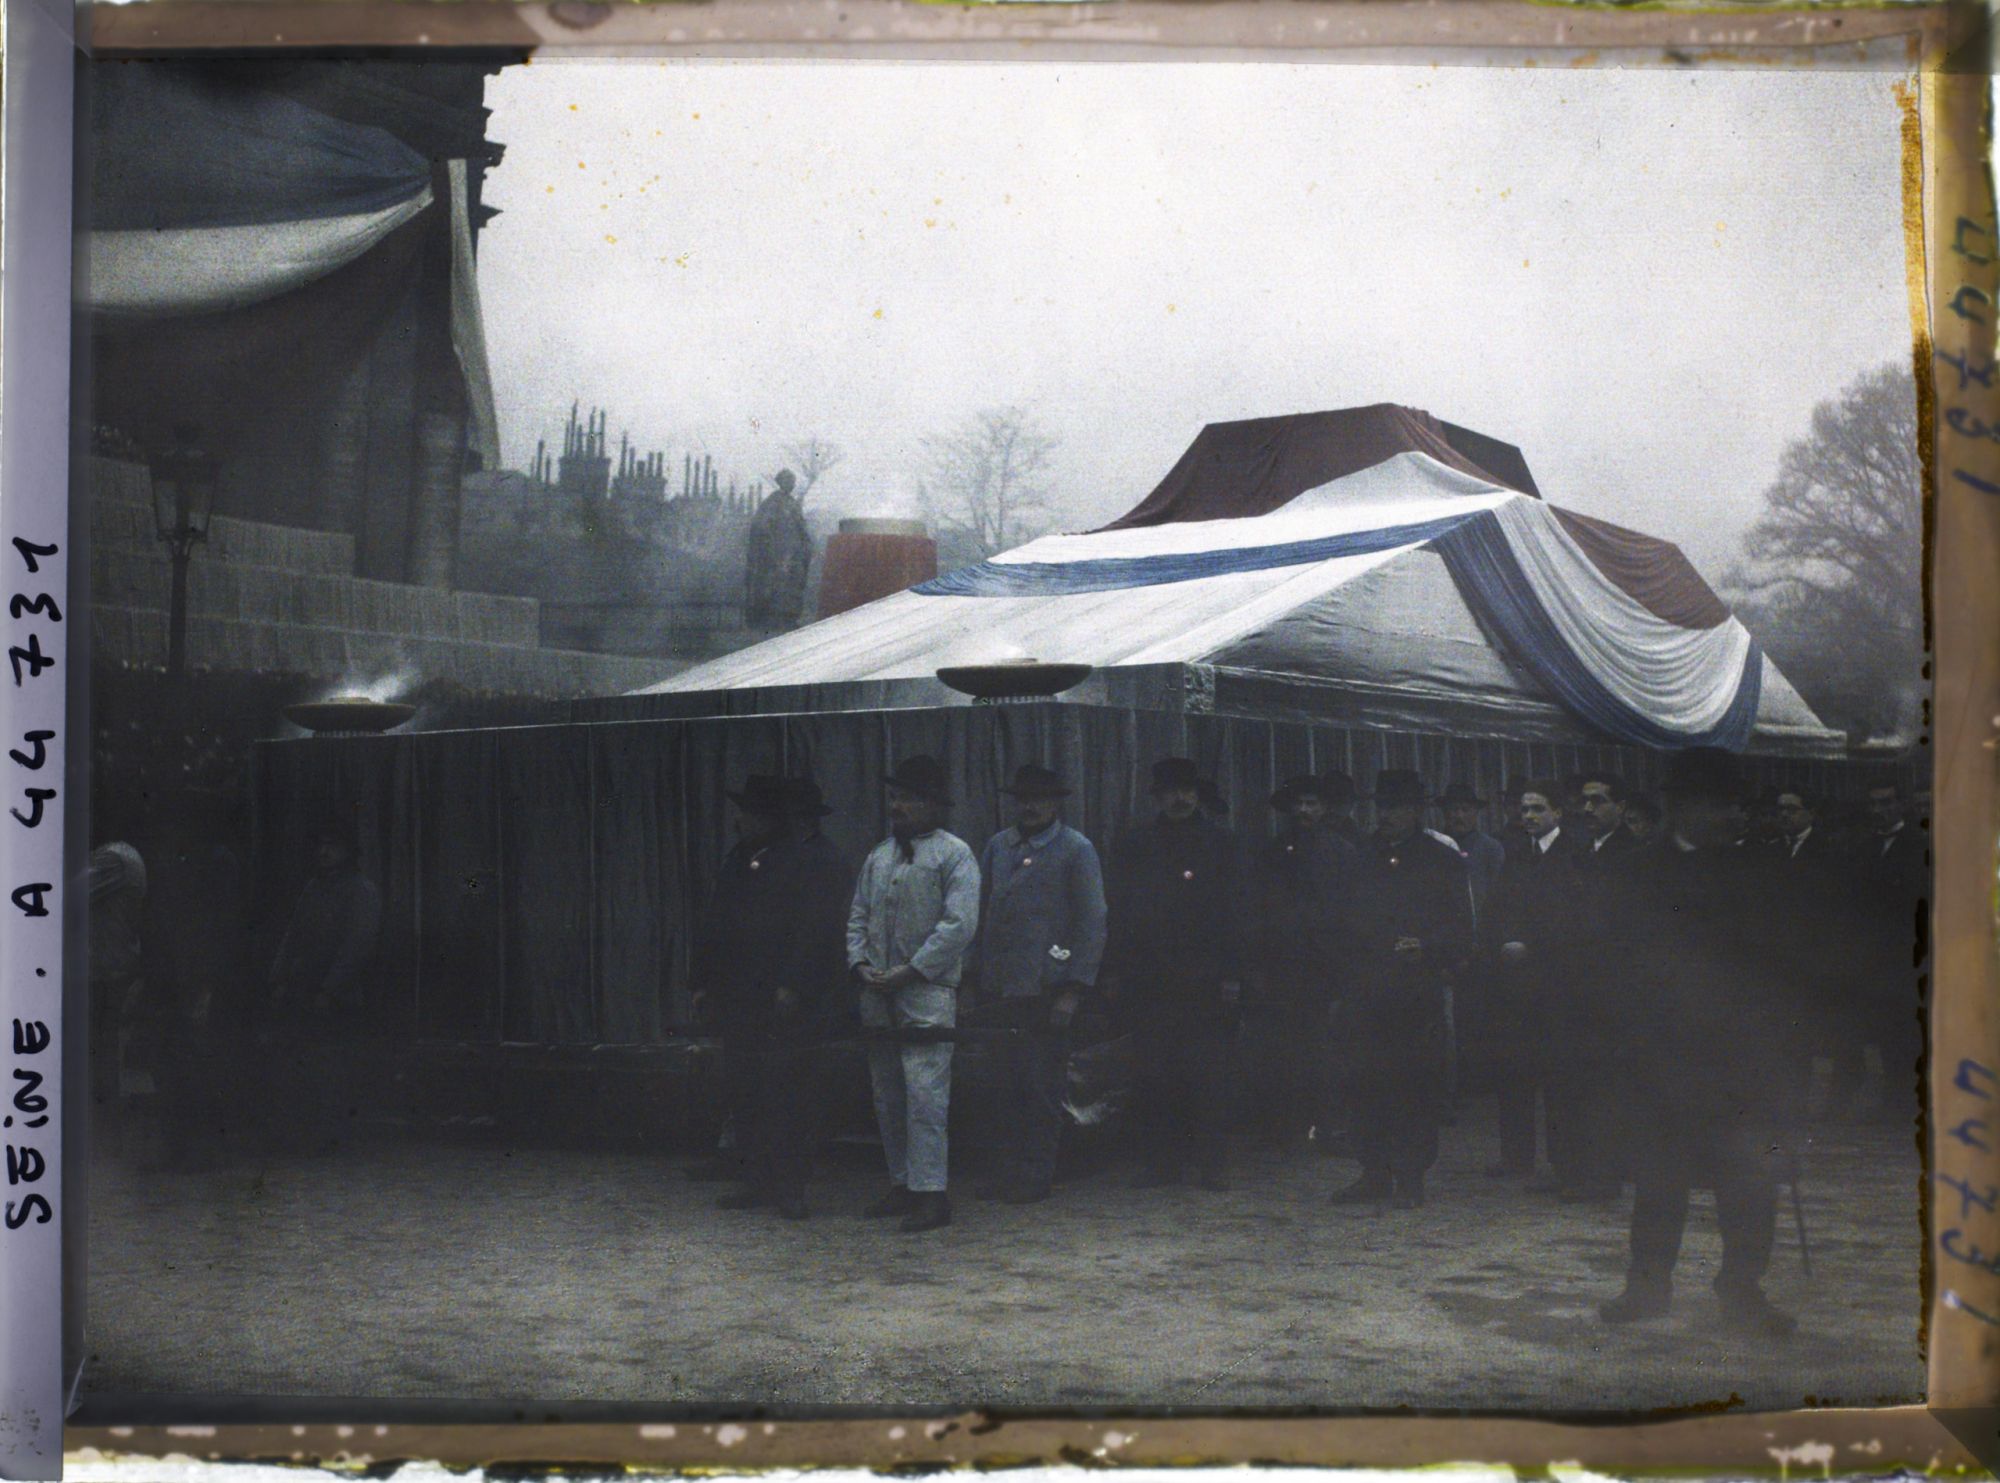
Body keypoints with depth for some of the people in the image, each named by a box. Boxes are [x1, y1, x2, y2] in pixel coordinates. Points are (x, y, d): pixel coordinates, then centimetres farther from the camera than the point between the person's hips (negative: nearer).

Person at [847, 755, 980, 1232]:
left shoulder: (953, 855, -3)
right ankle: (902, 1185, 20)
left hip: (927, 999, -7)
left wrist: (908, 971, -14)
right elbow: (858, 917, 19)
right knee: (888, 1099, 11)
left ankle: (930, 1192, -7)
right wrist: (860, 964, 0)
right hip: (879, 1000, 7)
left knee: (925, 1098, -10)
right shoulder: (879, 856, 17)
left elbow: (959, 925, -12)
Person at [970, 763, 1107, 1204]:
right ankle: (1015, 1170, 18)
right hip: (1003, 987, 5)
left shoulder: (1076, 850, -2)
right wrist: (981, 977, 10)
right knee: (1011, 1084, 9)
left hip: (1046, 990, -5)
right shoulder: (997, 846, 14)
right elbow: (983, 914, 18)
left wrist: (1073, 990, -11)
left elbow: (1092, 924, -5)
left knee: (1041, 1086, -2)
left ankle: (1037, 1175, 7)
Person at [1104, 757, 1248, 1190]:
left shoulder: (1218, 844, 6)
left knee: (1208, 1074, -3)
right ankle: (1162, 1161, 13)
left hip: (1206, 982, -2)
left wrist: (1231, 975, -5)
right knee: (1155, 1077, 5)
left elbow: (1232, 912, 3)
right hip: (1150, 982, 2)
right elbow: (1120, 912, 11)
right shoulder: (1135, 846, 11)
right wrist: (1118, 970, 4)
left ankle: (1213, 1165, 3)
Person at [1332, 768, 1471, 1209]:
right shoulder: (1365, 858, 15)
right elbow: (1351, 923, 18)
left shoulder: (1444, 861, 4)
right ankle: (1375, 1173, 12)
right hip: (1369, 993, 3)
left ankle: (1410, 1178, 4)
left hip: (1420, 995, -3)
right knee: (1366, 1085, 2)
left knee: (1417, 1086, -3)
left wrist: (1425, 948, -15)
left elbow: (1462, 936, 2)